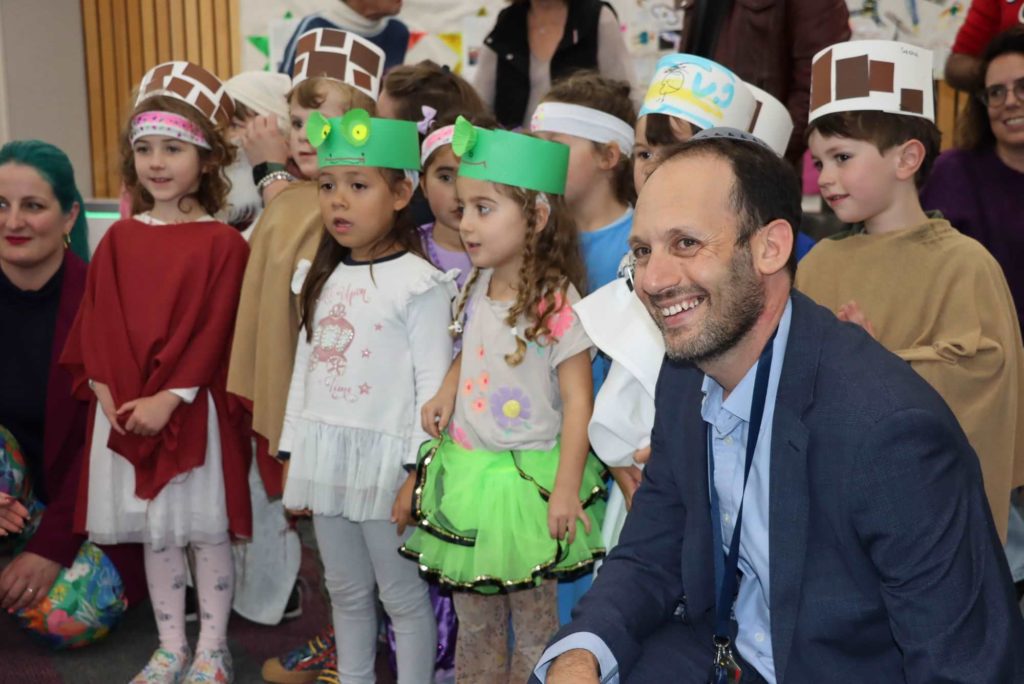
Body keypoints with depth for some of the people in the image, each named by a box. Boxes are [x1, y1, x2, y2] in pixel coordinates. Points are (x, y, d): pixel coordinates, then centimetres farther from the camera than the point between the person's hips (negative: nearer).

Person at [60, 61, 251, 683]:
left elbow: (212, 332, -12)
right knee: (156, 534, 14)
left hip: (194, 410, -4)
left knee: (207, 531, 6)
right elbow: (95, 321, 5)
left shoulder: (222, 243, -7)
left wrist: (168, 397, -18)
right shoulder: (119, 239, 7)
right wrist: (106, 388, -8)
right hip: (125, 410, 5)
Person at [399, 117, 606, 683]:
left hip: (525, 477, -7)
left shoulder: (555, 302, -19)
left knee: (533, 621, 11)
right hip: (465, 470, 7)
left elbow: (577, 399, -17)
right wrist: (446, 392, -2)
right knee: (473, 621, 19)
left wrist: (566, 488, -19)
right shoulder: (478, 288, 2)